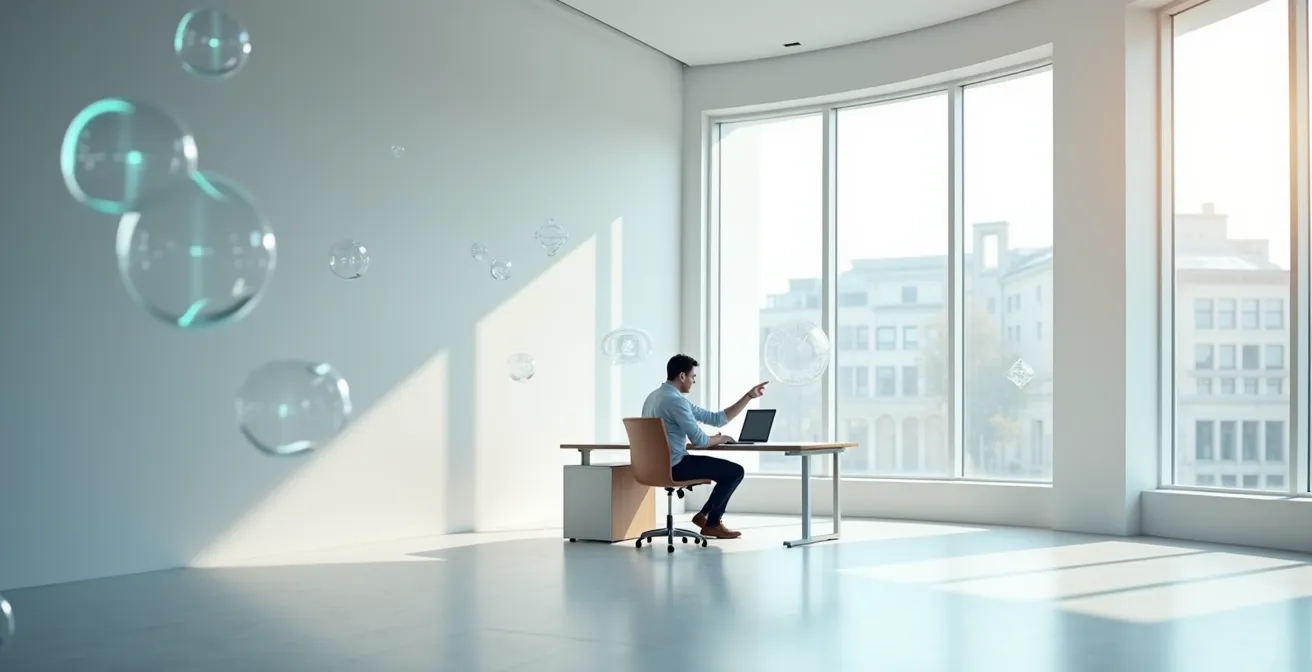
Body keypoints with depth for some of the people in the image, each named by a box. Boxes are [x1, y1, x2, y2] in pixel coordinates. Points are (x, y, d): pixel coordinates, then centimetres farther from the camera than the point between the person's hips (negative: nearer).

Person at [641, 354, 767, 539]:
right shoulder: (675, 400, -19)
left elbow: (717, 419, 12)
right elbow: (699, 440, -20)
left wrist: (749, 396, 9)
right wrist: (719, 439, 3)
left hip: (661, 465, 10)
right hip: (674, 466, -10)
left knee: (726, 469, 20)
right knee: (735, 471, -1)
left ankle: (705, 515, 23)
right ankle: (712, 523, 11)